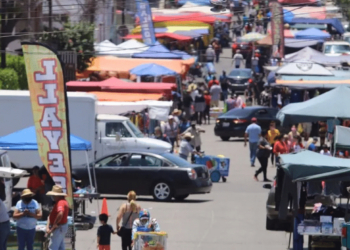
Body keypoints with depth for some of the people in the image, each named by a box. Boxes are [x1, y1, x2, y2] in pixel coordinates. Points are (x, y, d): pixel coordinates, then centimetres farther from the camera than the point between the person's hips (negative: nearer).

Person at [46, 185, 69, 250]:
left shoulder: (60, 203, -22)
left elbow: (60, 214, -40)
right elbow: (51, 215, 12)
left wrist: (53, 227, -26)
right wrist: (48, 226, -1)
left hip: (59, 228, -11)